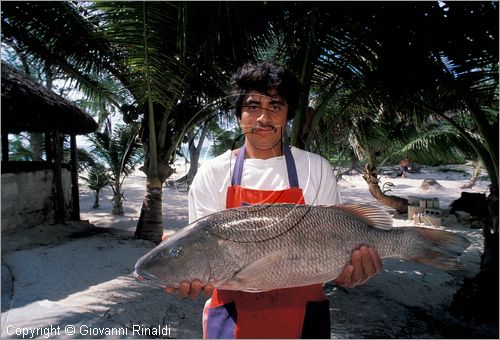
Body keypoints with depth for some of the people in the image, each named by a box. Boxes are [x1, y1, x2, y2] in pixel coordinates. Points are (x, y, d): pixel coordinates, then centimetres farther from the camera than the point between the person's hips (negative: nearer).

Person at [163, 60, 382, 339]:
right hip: (232, 318, 0)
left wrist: (347, 272, -22)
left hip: (302, 316, 1)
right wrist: (189, 275, -27)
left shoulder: (317, 169, -5)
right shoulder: (212, 174, -6)